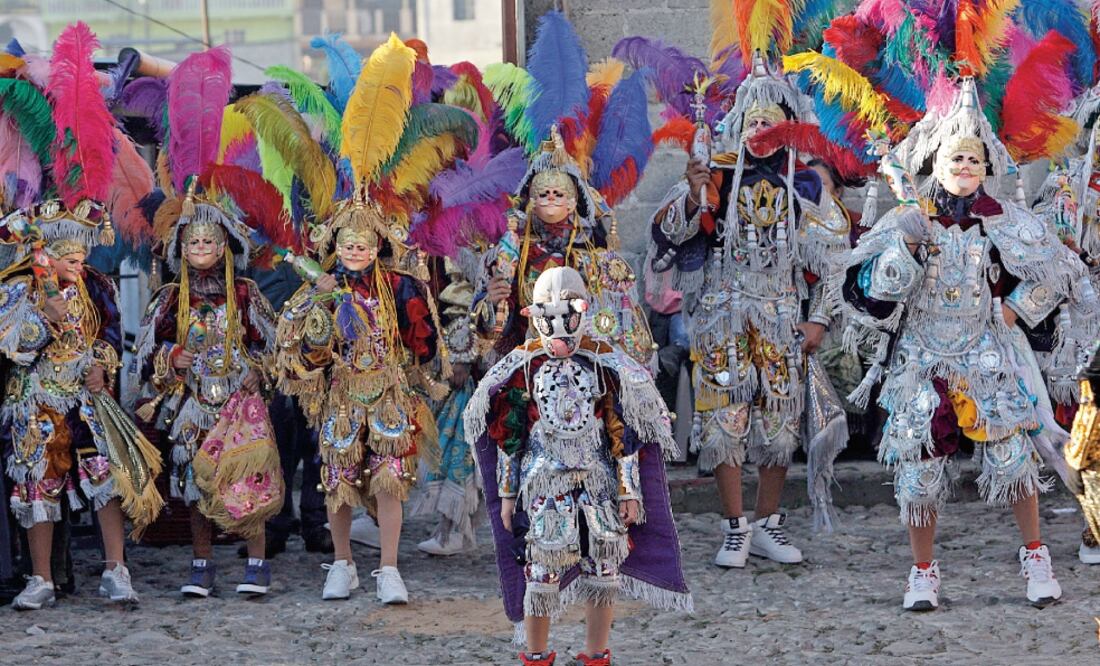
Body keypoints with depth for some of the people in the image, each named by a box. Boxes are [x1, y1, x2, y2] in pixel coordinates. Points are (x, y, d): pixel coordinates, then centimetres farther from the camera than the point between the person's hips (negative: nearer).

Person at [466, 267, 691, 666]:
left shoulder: (606, 363, 2)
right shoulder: (523, 367, 2)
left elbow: (623, 432, 3)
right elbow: (508, 436, 7)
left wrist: (630, 491, 0)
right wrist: (506, 493, 6)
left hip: (598, 482, 1)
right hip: (542, 482, -1)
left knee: (602, 568, 1)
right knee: (542, 570, -4)